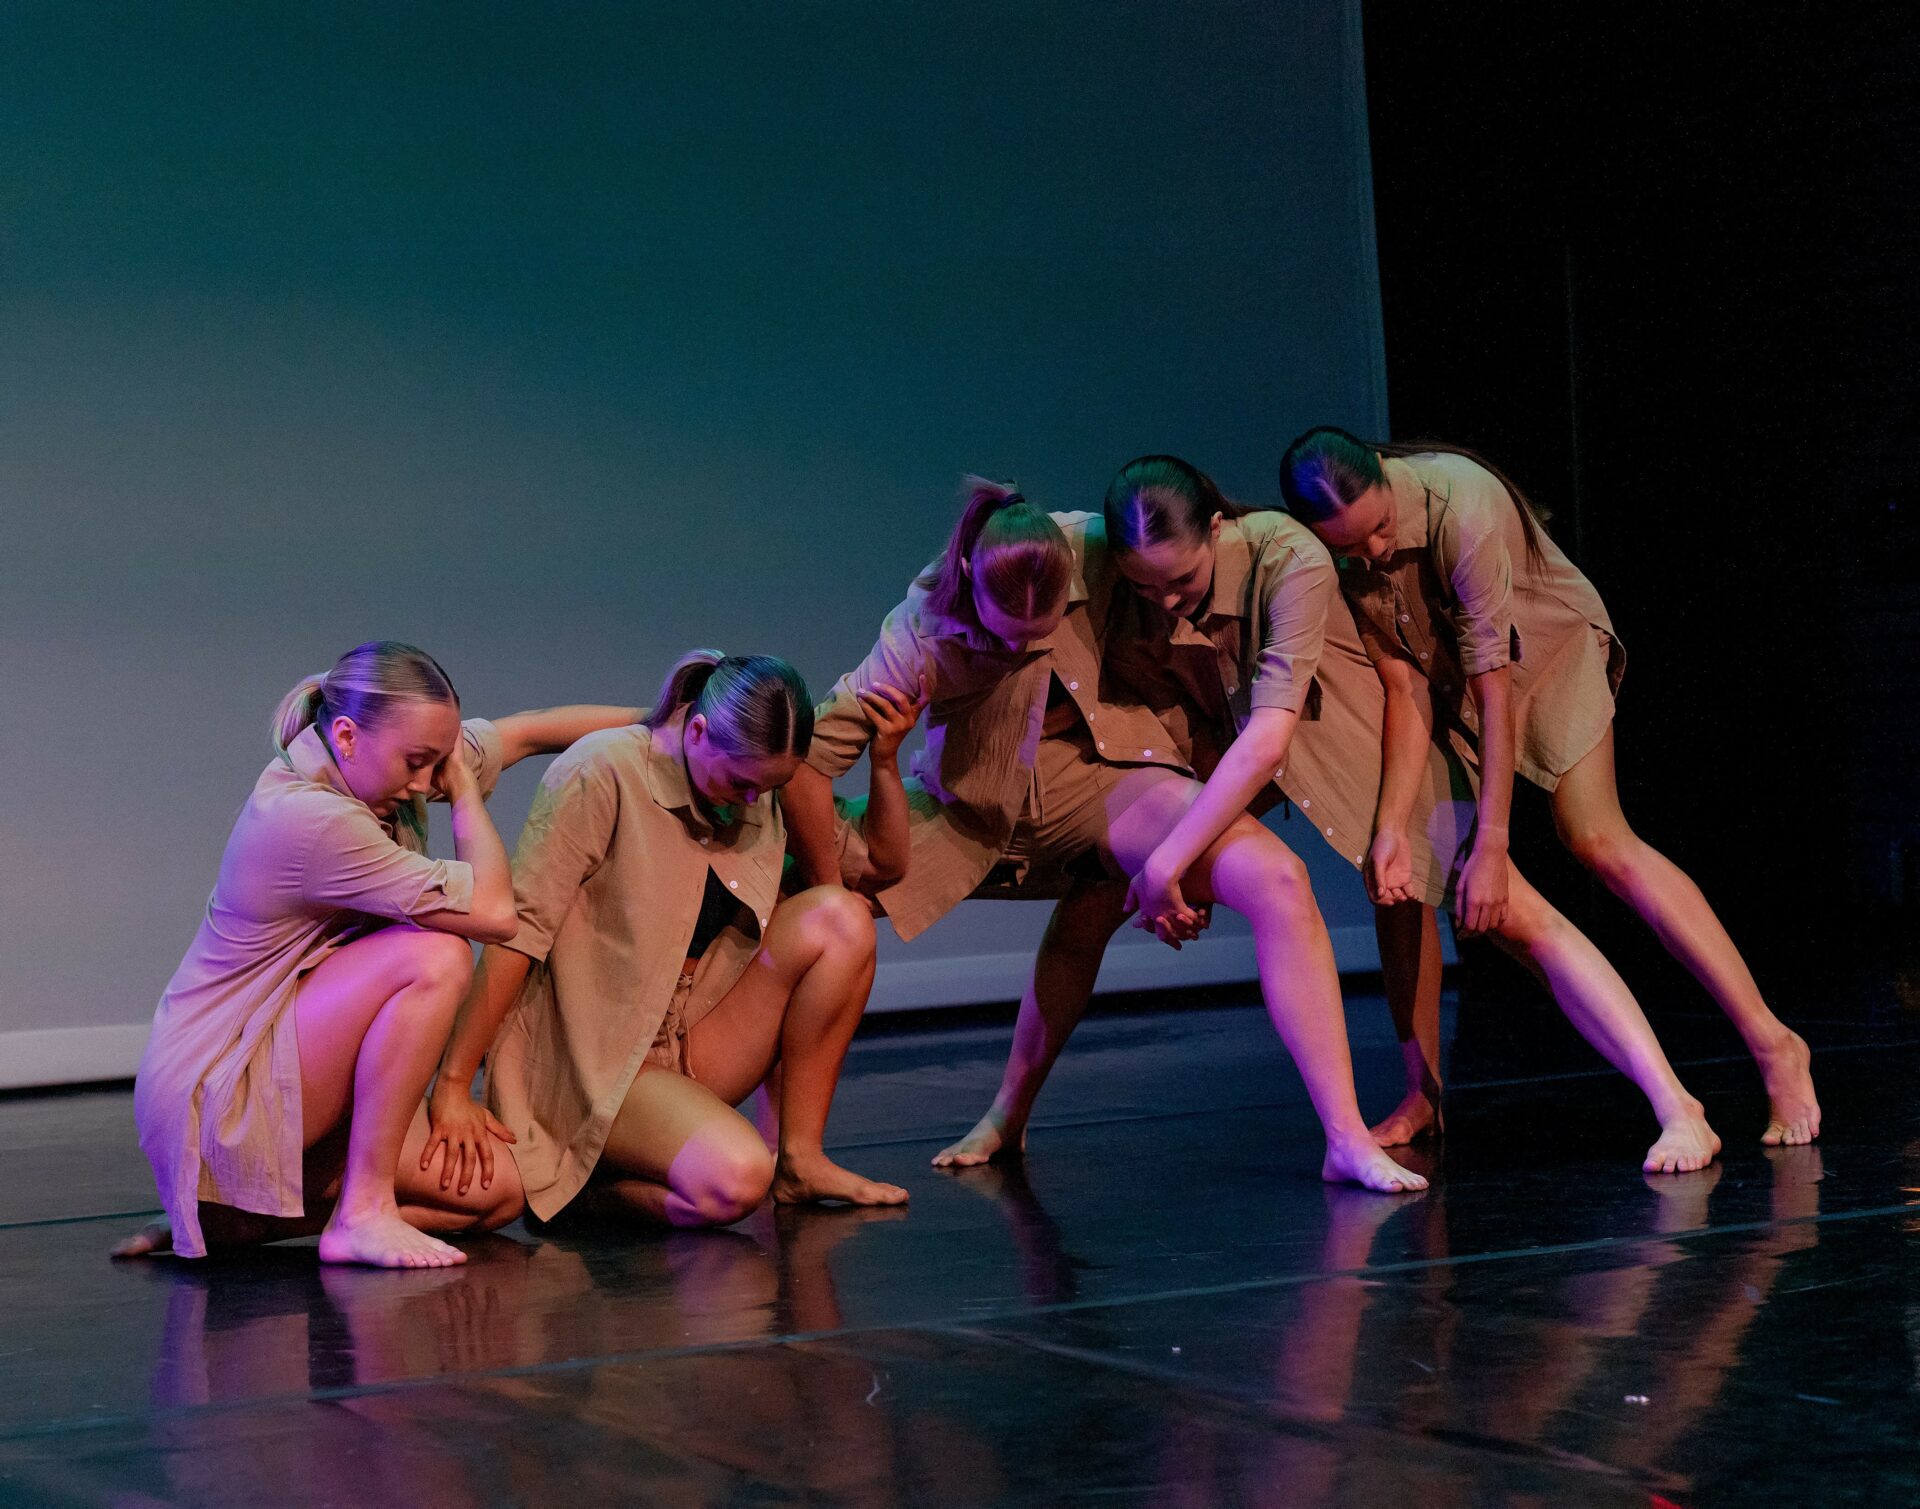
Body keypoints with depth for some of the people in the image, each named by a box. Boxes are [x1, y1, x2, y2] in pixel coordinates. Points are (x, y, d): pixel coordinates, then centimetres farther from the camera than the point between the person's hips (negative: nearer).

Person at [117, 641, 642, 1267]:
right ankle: (363, 1213, -19)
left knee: (496, 1195, -2)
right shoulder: (308, 818, -25)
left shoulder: (382, 761, 3)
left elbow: (525, 732, 18)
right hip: (214, 1093, -10)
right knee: (434, 955, -26)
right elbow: (494, 912, -24)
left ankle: (247, 1215, 5)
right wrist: (464, 788, -10)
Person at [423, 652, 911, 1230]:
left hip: (694, 1042, 8)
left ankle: (801, 1159, -5)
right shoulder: (601, 773, -16)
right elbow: (517, 927, -20)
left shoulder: (752, 788, 6)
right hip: (597, 1064, -7)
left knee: (840, 916, -12)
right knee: (734, 1182, -35)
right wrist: (453, 1086, -23)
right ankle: (598, 1186, -2)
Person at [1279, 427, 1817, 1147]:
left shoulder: (1462, 506, -39)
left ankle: (1772, 1044, -15)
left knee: (1597, 837, -19)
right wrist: (1391, 825, -33)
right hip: (1441, 672, 5)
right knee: (1398, 864, -8)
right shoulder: (1334, 549, -24)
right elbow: (1403, 689, -22)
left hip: (1548, 643, -5)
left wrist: (1490, 849, -36)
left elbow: (1495, 691, -36)